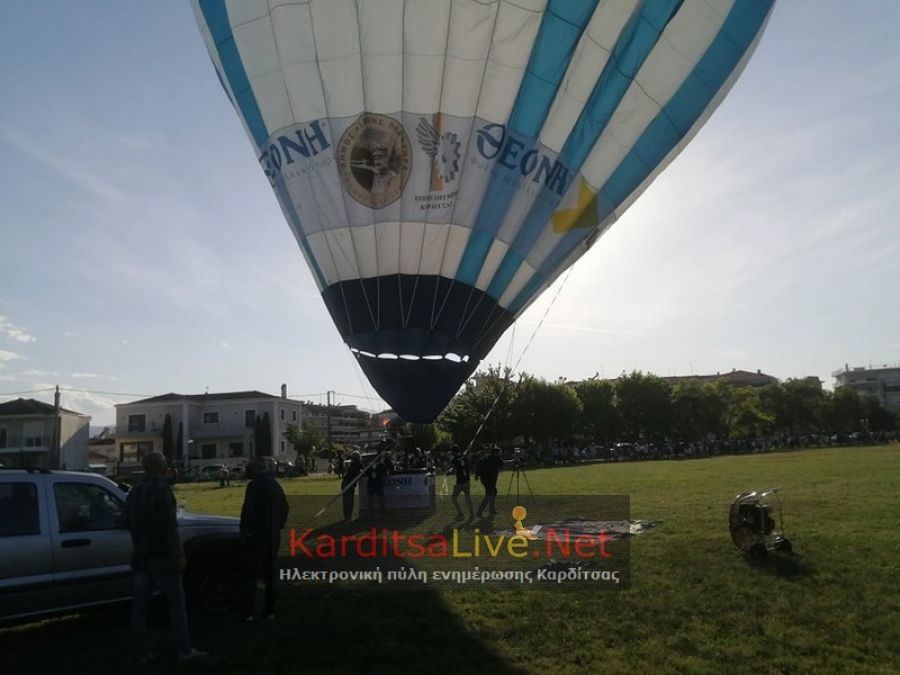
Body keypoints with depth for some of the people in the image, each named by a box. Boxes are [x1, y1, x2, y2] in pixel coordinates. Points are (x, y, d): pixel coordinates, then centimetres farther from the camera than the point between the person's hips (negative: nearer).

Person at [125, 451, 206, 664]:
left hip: (140, 556, 8)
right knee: (176, 602, -1)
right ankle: (185, 650, 1)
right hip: (161, 556, -8)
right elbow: (170, 526, -20)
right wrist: (179, 554, -18)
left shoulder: (133, 492, 12)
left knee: (139, 605, 8)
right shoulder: (161, 489, -14)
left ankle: (143, 653, 11)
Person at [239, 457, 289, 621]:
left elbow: (247, 509, -19)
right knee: (270, 574, 13)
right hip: (273, 536, 6)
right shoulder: (275, 485, 10)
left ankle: (248, 612, 1)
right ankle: (270, 610, 16)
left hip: (256, 535, -6)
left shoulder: (254, 485, -14)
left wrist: (244, 531, -11)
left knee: (250, 576, 2)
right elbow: (284, 508, 16)